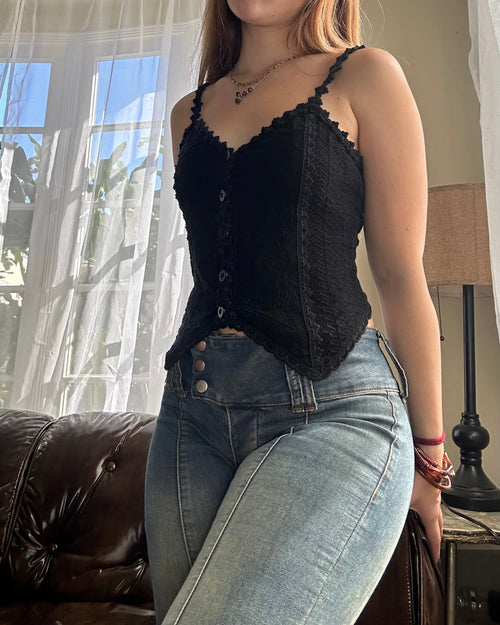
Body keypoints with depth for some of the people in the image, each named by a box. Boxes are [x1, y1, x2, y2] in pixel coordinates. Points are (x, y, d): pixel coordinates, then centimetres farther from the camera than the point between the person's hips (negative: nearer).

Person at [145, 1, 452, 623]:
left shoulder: (364, 76, 4)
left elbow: (401, 275, 0)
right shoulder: (190, 111, 18)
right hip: (192, 408, 5)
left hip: (331, 407, -5)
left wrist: (427, 453, 3)